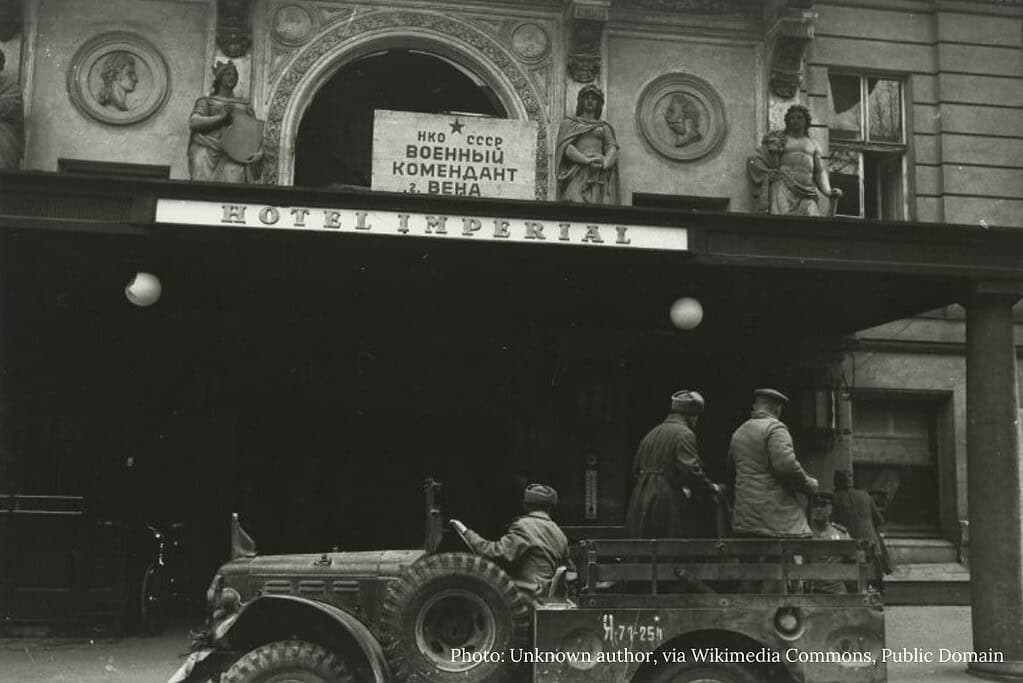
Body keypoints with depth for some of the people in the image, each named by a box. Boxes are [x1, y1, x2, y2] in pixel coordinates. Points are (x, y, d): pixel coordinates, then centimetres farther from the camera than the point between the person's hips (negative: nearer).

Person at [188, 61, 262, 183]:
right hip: (208, 156, -1)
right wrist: (220, 117, -13)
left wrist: (259, 152, -6)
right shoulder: (206, 102, 15)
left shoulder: (245, 106, 22)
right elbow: (193, 122, -2)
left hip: (234, 158, 1)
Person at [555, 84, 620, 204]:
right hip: (577, 174, -2)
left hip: (600, 175, 2)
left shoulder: (605, 127, 24)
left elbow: (613, 149, 8)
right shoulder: (568, 122, 18)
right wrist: (587, 160, -16)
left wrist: (604, 163, -16)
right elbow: (565, 147, 1)